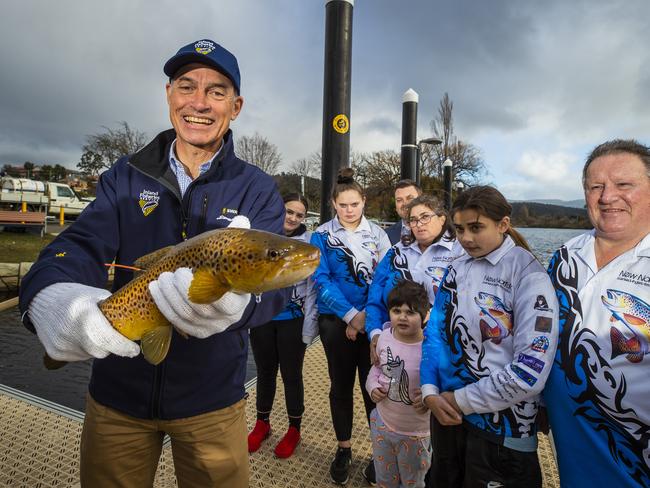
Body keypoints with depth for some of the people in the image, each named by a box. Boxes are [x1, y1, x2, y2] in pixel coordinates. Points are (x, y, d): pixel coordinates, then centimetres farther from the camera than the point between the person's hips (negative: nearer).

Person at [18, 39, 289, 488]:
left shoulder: (258, 190, -7)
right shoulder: (125, 177, 0)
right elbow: (80, 246, -13)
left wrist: (235, 298, -43)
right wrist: (51, 297, -36)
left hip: (211, 398, -1)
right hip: (117, 391, 3)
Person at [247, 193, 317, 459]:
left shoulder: (309, 242, -6)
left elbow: (313, 286, -7)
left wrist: (309, 326, -10)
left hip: (292, 319, -3)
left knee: (291, 374, 10)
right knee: (265, 371, 17)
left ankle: (294, 429, 30)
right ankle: (262, 423, 37)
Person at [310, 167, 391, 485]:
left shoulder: (377, 234, 3)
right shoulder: (321, 236, -1)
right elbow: (321, 280, -8)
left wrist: (367, 316, -13)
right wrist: (351, 315, -14)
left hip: (373, 321, 1)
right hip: (337, 321, 0)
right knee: (341, 385, 11)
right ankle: (343, 449, 29)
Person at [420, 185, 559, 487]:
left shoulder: (529, 275, -16)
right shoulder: (457, 269, 2)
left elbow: (530, 371, -22)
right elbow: (436, 330, 4)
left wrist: (462, 400, -16)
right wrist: (430, 391, -9)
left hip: (500, 426, -5)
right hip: (445, 411, 6)